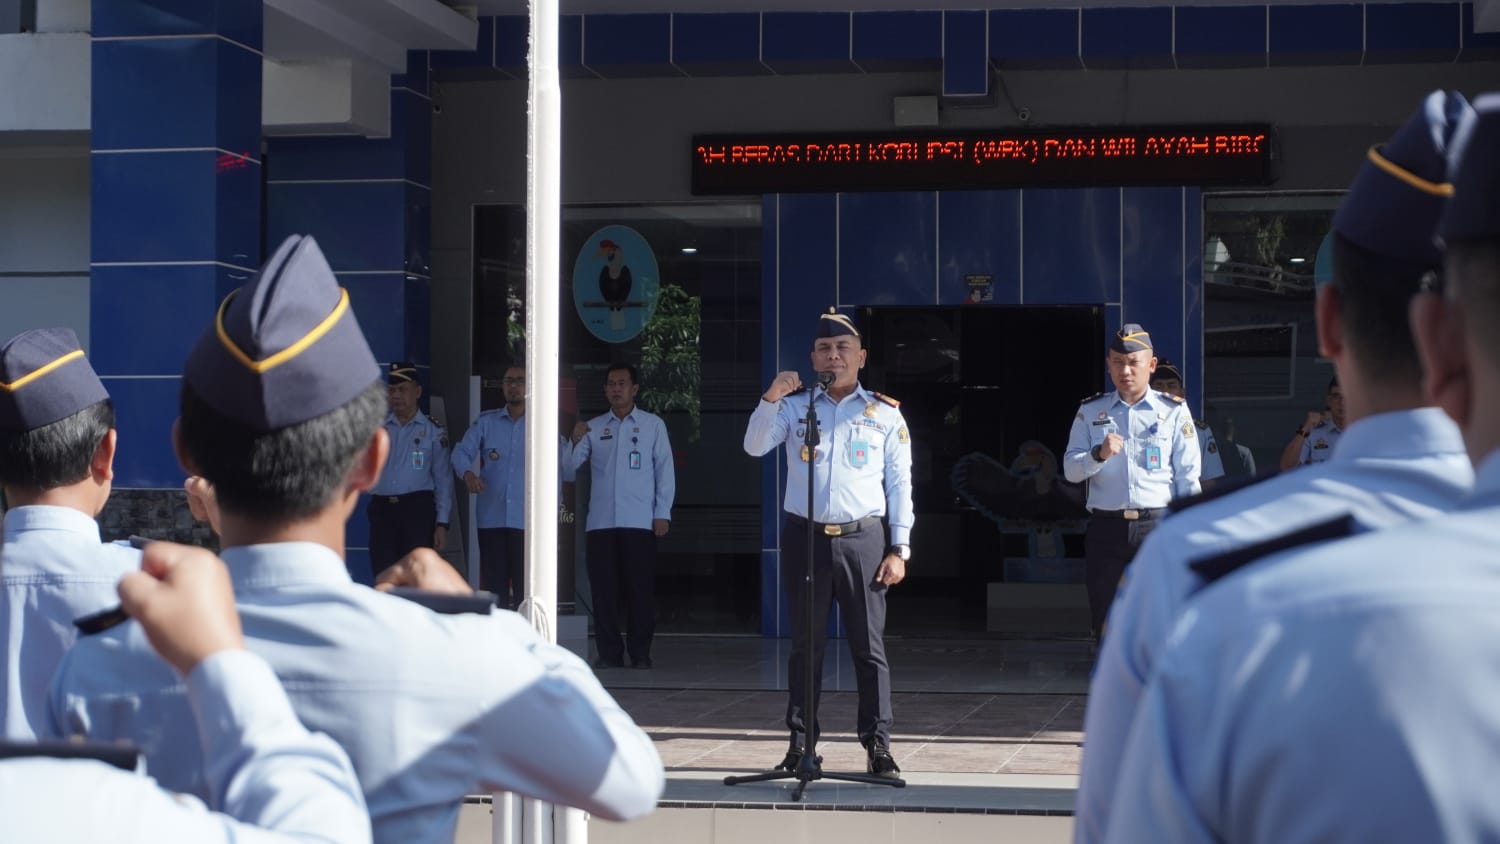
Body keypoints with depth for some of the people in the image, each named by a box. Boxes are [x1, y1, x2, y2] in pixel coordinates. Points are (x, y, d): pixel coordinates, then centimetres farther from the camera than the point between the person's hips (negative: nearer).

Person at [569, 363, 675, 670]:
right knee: (603, 589, 1)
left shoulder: (653, 425, 7)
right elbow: (570, 465, 7)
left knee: (640, 589, -2)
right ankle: (609, 652, 6)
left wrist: (662, 513, -2)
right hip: (600, 523, 2)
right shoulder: (593, 427, 13)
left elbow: (665, 469, 5)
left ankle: (640, 653, 3)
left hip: (640, 522, -2)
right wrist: (574, 441, -12)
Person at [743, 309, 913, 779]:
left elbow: (900, 485, 5)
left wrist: (899, 549, -1)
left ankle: (878, 744, 3)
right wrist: (770, 399, -21)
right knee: (805, 644, 6)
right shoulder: (794, 405, 7)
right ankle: (800, 742, 11)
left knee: (868, 645, 0)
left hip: (862, 540, -1)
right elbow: (754, 447, -6)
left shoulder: (885, 414, 6)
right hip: (805, 537, 1)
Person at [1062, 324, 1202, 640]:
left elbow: (1188, 478, 3)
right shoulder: (1090, 412, 11)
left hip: (1159, 525, -2)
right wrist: (1099, 454, -16)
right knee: (1106, 623, 5)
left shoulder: (1174, 411, 6)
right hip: (1106, 528, 2)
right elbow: (1070, 470, 4)